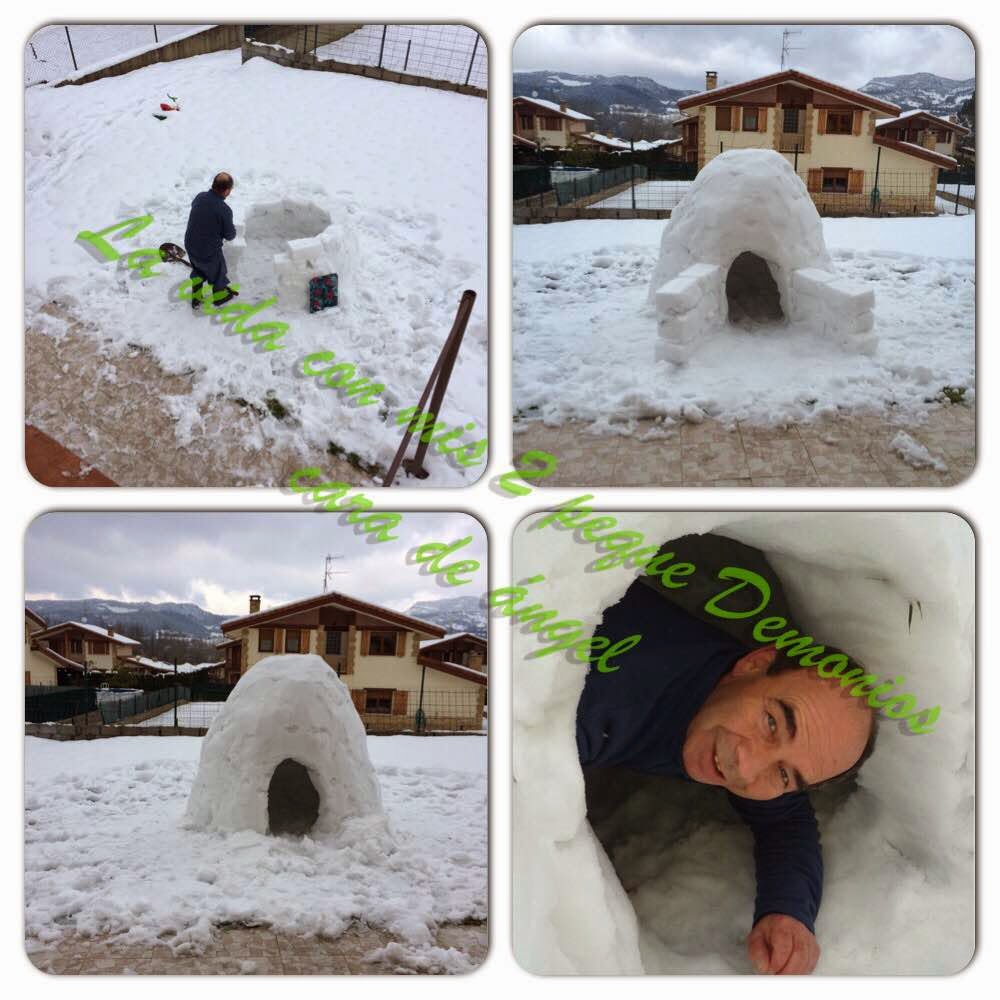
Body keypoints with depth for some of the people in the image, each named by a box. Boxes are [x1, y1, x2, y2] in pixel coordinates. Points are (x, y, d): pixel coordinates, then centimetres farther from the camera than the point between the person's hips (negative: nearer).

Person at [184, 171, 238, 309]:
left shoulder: (200, 197, -12)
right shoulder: (224, 210, -29)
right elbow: (230, 235, -16)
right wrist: (232, 230, 7)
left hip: (190, 245, 5)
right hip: (209, 252, -5)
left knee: (198, 268, 33)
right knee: (216, 270, 26)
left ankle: (195, 298, 45)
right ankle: (219, 295, 50)